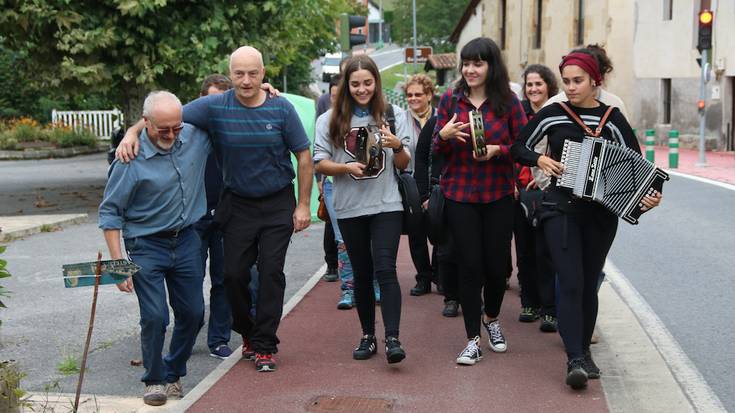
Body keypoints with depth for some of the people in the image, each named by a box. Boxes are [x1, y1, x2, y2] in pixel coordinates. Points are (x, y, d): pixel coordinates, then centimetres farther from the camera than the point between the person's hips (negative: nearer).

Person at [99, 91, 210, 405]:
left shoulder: (195, 137, -4)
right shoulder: (130, 160, -17)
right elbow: (110, 213, -11)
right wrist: (117, 263, -15)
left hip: (186, 240, 5)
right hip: (147, 246, -5)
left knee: (192, 314, 8)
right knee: (155, 316, -10)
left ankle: (174, 373, 28)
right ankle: (155, 379, 11)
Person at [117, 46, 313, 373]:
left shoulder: (281, 109, -9)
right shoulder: (215, 107, -9)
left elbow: (304, 156, -2)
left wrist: (303, 205, -4)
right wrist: (132, 132, -25)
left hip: (278, 204, -1)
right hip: (237, 204, 1)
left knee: (271, 272, -3)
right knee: (234, 273, 3)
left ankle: (264, 346, 7)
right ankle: (247, 333, 28)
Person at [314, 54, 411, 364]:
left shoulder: (394, 115, 3)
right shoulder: (330, 120, 3)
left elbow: (404, 165, 5)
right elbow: (320, 163, 1)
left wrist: (397, 146, -17)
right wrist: (347, 167, -17)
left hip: (387, 205, -2)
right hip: (350, 208, 2)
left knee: (385, 269, -14)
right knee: (361, 274, 11)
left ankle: (392, 339, -15)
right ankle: (368, 336, 21)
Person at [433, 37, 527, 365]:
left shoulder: (508, 101, -1)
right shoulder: (450, 99, 3)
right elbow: (437, 151, 6)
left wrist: (497, 150, -17)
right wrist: (444, 135, -16)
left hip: (498, 194, 0)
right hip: (459, 194, 0)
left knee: (497, 263, 6)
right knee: (469, 265, -1)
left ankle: (491, 318, 36)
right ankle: (473, 340, 8)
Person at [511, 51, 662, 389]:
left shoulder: (612, 118, 2)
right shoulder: (552, 115, 2)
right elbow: (519, 148, 10)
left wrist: (649, 194, -16)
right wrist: (541, 159, -9)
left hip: (601, 213, 1)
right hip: (561, 209, -1)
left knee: (588, 285, 9)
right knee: (571, 283, -12)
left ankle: (584, 351, 25)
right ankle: (575, 360, -15)